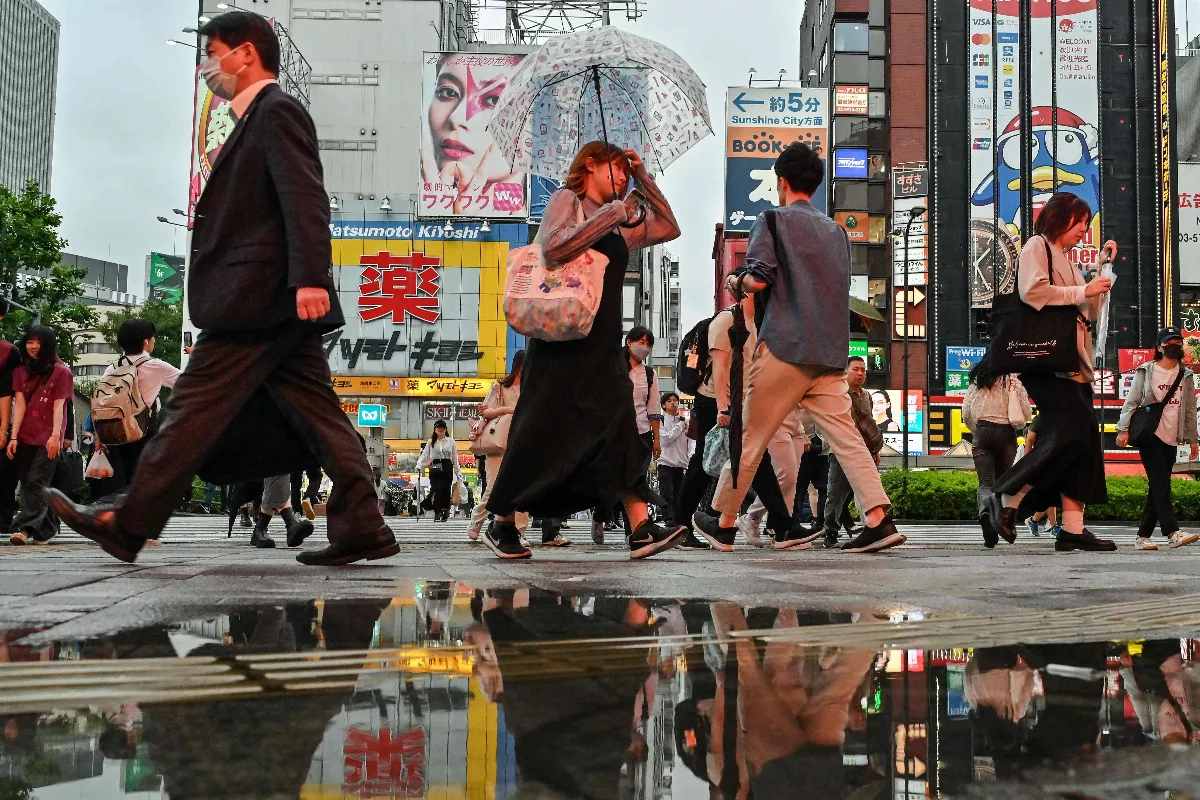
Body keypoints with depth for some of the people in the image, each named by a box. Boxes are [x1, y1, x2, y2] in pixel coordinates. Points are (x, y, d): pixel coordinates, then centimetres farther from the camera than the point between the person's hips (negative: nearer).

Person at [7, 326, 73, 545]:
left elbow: (59, 406, -5)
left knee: (36, 483, -13)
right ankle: (47, 529, 14)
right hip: (25, 437, 5)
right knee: (28, 484, 6)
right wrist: (13, 437, -2)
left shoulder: (61, 371, 2)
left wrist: (55, 435, -15)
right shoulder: (20, 372, 14)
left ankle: (26, 528, -20)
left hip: (48, 438, -5)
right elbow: (19, 405, 7)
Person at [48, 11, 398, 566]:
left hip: (257, 299, -10)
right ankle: (361, 529, 4)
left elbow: (305, 198, -19)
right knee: (315, 413, 5)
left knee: (196, 408, -5)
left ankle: (127, 525, 2)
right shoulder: (262, 119, 24)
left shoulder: (277, 111, -5)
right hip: (283, 305, 10)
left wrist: (309, 278, -29)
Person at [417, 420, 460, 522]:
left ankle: (445, 513, 7)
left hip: (447, 468, 0)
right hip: (435, 468, 0)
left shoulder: (451, 442, 10)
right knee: (437, 490, -11)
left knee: (446, 490, -2)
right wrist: (419, 466, -6)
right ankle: (437, 514, -10)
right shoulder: (431, 442, 11)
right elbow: (424, 456, 8)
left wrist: (458, 472, 6)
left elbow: (455, 458, 10)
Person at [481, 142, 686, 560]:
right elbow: (553, 247, -18)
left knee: (620, 428, -7)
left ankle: (642, 531, -14)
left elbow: (669, 228, 27)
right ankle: (500, 525, 10)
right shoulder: (567, 200, 0)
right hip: (563, 341, -7)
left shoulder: (618, 226, 22)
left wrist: (644, 181, 17)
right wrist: (613, 213, -14)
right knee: (543, 432, -3)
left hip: (602, 344, 7)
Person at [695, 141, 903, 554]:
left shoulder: (772, 220, 0)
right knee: (846, 436, -1)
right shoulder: (836, 230, 19)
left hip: (784, 347, -5)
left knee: (749, 439, 4)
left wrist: (736, 281, 11)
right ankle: (879, 519, -13)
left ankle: (723, 524, 13)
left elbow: (759, 280, -11)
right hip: (830, 353, 5)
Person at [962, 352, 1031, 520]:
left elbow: (966, 414, 8)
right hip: (1006, 434, -1)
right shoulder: (1013, 382, -1)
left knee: (985, 483, -6)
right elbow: (1027, 415, 0)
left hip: (982, 432, 1)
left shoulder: (977, 382, 6)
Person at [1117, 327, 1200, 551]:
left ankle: (1143, 536, 7)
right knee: (1161, 484, -15)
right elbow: (1131, 402, -1)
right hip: (1149, 435, -5)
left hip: (1171, 439, 5)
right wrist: (1124, 429, -12)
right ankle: (1172, 533, -24)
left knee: (1158, 488, 3)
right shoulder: (1145, 372, 3)